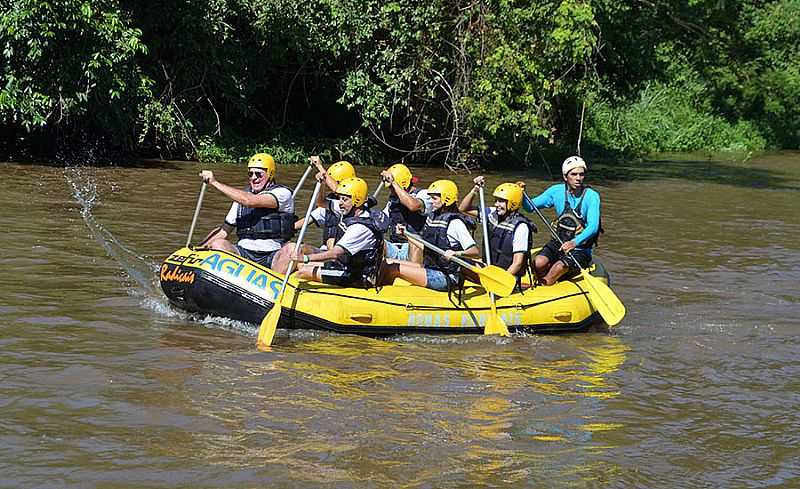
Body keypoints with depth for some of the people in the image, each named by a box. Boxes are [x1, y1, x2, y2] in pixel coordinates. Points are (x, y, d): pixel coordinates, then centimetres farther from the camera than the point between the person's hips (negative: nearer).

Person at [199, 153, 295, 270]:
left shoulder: (282, 193, -3)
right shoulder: (241, 196, 18)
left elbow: (249, 201, -18)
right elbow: (224, 230, 21)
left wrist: (215, 183, -14)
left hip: (271, 257, -5)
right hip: (242, 253, 5)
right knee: (218, 244, -25)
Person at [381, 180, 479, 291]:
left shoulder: (455, 223, -15)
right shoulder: (432, 217, 12)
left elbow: (476, 253, -21)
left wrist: (456, 253, -38)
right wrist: (406, 234, 22)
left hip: (446, 278, -9)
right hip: (430, 268, 9)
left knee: (395, 269, -18)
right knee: (389, 264, 2)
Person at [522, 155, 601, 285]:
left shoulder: (592, 196, -13)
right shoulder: (557, 191, 0)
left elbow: (593, 227, -24)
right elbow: (530, 207, 7)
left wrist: (575, 242, -41)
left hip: (580, 249, -4)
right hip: (558, 243, 4)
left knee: (560, 267, -32)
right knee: (538, 264, -25)